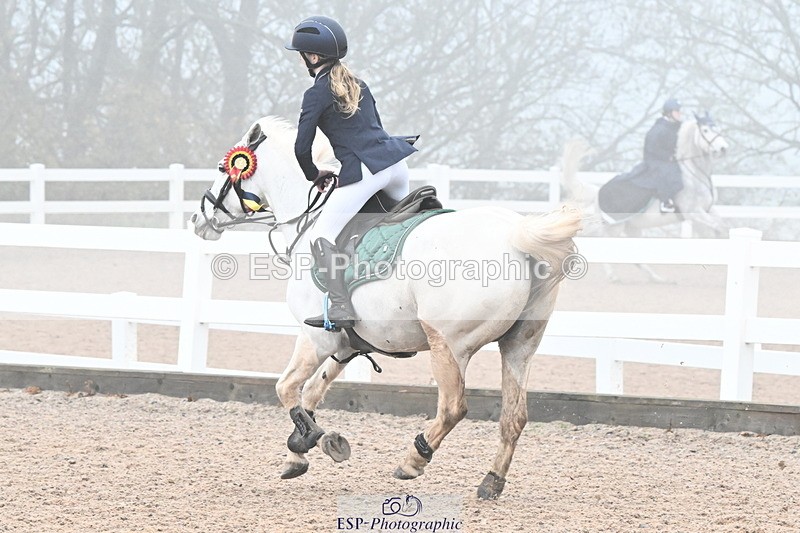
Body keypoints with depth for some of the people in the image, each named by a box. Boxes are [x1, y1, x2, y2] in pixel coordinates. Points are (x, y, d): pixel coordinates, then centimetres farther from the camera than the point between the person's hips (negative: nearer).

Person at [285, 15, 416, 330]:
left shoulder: (317, 94, -4)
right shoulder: (358, 85, 18)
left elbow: (302, 148, -4)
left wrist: (314, 176, 16)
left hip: (362, 173, -8)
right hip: (394, 159, 8)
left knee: (322, 234, -5)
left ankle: (340, 307, -19)